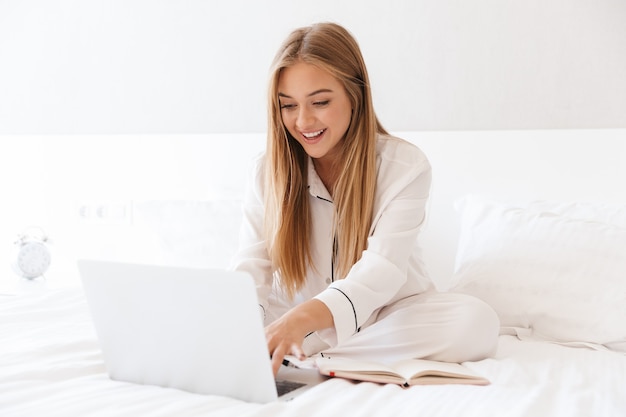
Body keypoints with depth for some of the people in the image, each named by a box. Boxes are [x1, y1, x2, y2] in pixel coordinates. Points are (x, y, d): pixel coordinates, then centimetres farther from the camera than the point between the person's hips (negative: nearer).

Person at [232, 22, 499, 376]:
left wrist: (304, 319, -47)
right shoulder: (268, 171, -4)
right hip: (289, 320, 1)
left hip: (386, 316, 0)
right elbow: (251, 268, -14)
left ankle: (305, 356, -26)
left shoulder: (405, 166, -14)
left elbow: (381, 270, -28)